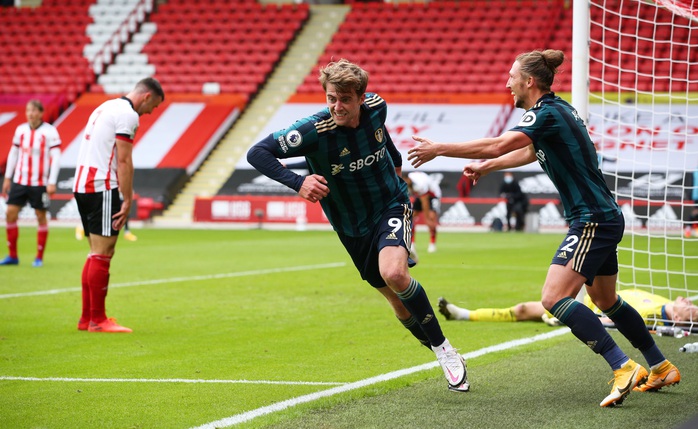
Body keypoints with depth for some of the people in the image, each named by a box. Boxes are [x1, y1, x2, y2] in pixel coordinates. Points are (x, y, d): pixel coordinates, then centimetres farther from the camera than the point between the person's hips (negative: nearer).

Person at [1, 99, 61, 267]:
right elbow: (13, 153, 16)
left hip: (40, 183, -4)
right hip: (19, 181, 4)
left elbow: (56, 157, -8)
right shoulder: (20, 130, 8)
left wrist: (52, 182, -13)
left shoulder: (50, 131, -7)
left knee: (41, 217, 2)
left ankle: (39, 257, 11)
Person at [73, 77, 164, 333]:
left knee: (97, 253, 14)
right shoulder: (128, 114, -9)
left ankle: (86, 318, 16)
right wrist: (127, 200, -13)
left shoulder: (106, 108, 21)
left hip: (82, 185, 10)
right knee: (102, 253, -6)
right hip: (102, 187, -10)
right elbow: (123, 161, -15)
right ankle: (97, 320, -3)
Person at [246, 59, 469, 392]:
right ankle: (445, 358, 30)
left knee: (394, 274, -29)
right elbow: (257, 153, -28)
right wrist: (298, 183, -41)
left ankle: (444, 349, -12)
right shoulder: (315, 130, -25)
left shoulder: (376, 106, -14)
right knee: (399, 302, 6)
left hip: (392, 205, -1)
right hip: (353, 228, 1)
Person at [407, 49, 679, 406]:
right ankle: (661, 367, 33)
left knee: (555, 297, -19)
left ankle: (624, 367, -22)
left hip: (593, 221, -10)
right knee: (606, 301, 22)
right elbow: (529, 152, 31)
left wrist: (438, 149, -21)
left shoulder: (547, 113, -16)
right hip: (604, 218, 10)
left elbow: (496, 145, -27)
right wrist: (486, 166, 33)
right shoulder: (556, 110, 13)